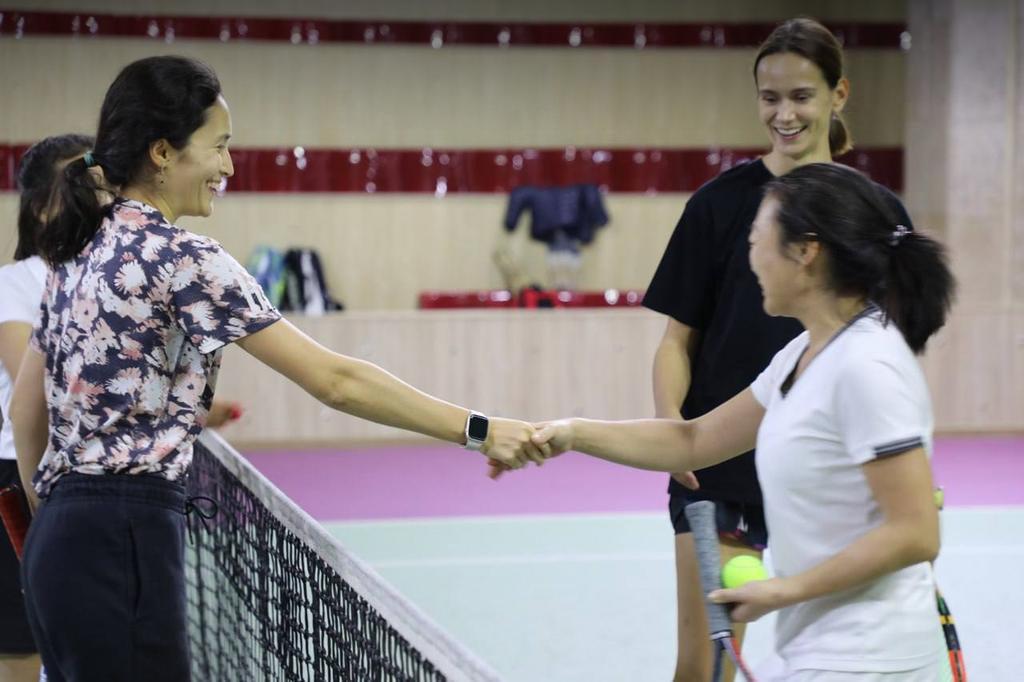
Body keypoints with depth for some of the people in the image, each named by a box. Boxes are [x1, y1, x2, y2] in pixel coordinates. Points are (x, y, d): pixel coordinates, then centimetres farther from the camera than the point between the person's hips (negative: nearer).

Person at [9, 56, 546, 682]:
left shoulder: (81, 253, 12)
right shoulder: (180, 259, -14)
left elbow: (26, 410, 18)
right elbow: (334, 381, -17)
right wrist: (478, 430, -14)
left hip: (60, 539, 9)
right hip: (124, 541, -9)